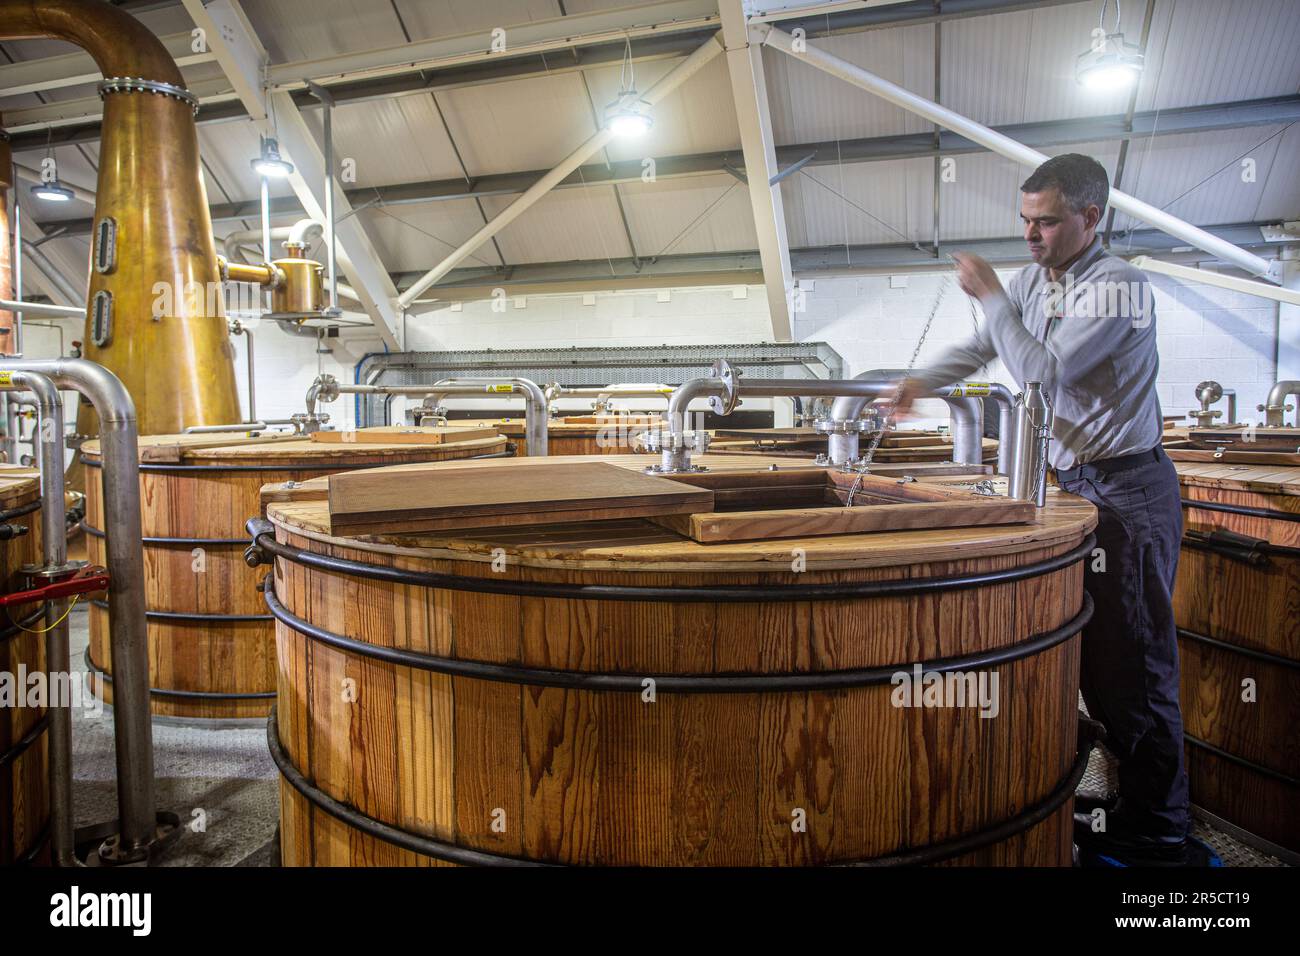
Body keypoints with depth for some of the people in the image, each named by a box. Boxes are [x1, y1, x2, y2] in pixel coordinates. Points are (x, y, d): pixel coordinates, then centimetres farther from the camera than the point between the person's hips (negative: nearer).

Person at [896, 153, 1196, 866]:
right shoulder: (1030, 281, 10)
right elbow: (981, 347, 20)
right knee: (1087, 652, 12)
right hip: (1070, 484, 8)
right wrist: (921, 381, 3)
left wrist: (990, 296, -11)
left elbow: (1043, 372, -21)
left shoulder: (1118, 287, -14)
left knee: (1133, 662, -4)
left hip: (1126, 491, -8)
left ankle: (1156, 837, 9)